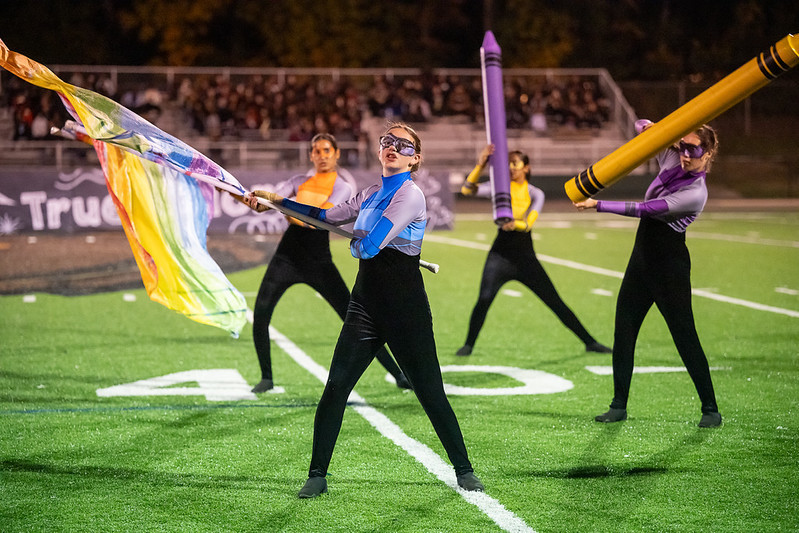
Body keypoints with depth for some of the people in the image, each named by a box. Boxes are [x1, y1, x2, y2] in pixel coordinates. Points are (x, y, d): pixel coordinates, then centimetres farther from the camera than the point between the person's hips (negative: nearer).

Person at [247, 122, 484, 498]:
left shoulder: (410, 195, -10)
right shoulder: (371, 195, 14)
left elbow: (370, 247, -17)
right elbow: (328, 216, 26)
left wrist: (356, 243, 5)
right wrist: (280, 201, 23)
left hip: (406, 308, -6)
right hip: (366, 303, 6)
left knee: (431, 393, -2)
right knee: (335, 388, -4)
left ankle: (464, 470, 13)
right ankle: (317, 475, 3)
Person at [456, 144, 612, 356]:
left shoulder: (535, 193, 2)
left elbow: (528, 224, -15)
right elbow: (467, 189, -10)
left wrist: (514, 224, -37)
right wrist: (480, 166, -22)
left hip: (526, 257, 1)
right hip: (501, 254, 0)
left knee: (556, 302, 2)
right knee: (484, 300, -19)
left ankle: (589, 342, 8)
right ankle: (468, 345, -4)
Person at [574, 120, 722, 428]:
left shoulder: (696, 193, -20)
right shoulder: (672, 162, 4)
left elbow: (644, 209, -24)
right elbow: (641, 127, 14)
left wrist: (598, 205, -23)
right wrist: (647, 127, -12)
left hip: (670, 265, -8)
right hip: (642, 259, 8)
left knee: (684, 336, -5)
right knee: (623, 331, 6)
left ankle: (710, 408, 4)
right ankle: (619, 405, 13)